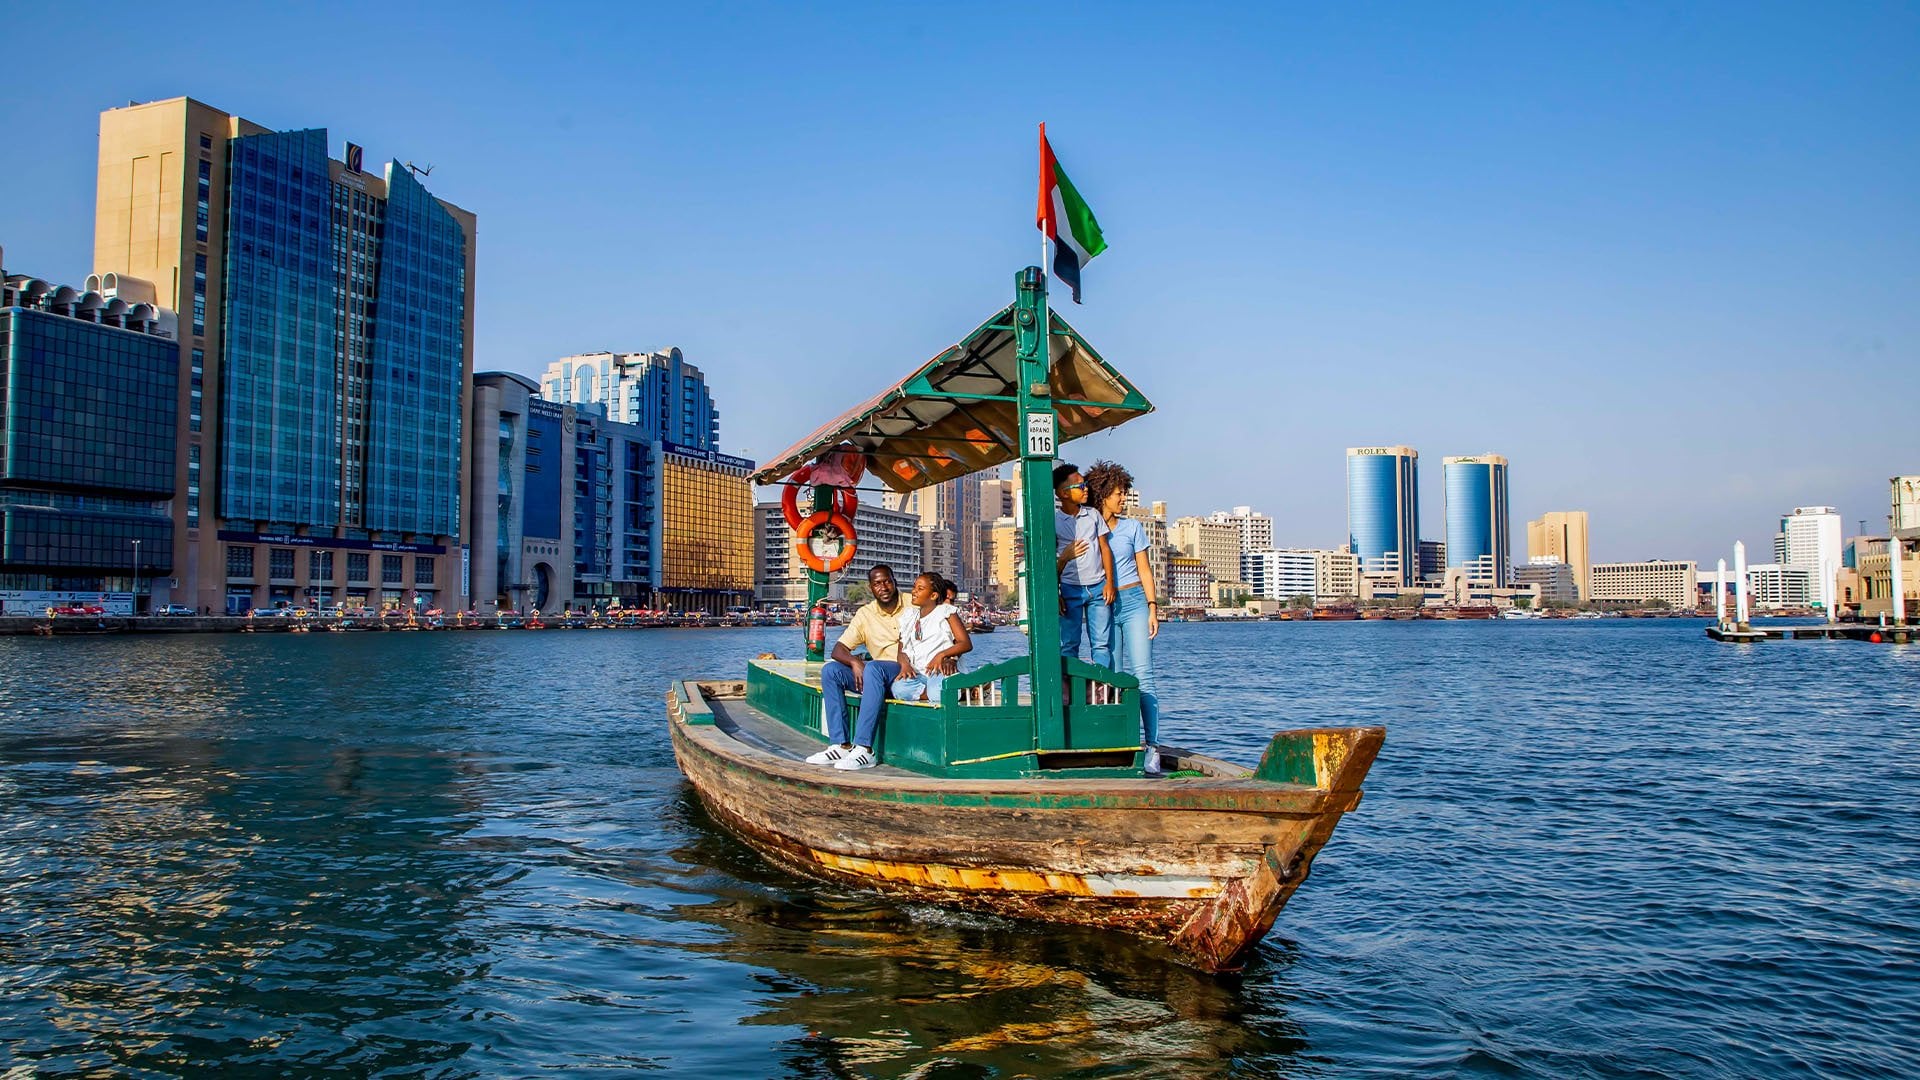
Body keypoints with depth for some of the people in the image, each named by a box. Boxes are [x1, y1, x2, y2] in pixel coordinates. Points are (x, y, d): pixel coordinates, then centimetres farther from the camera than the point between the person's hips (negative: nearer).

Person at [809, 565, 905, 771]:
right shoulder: (865, 614, 9)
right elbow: (839, 649, 4)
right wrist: (854, 662, -19)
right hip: (880, 676, 5)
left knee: (873, 668, -35)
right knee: (829, 670, -13)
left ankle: (864, 749, -38)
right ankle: (840, 745, -19)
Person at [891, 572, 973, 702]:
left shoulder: (946, 611, 8)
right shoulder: (909, 616, 21)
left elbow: (966, 644, -1)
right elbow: (902, 650, 15)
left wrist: (941, 655, -16)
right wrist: (905, 664, -9)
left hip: (942, 670, -4)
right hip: (917, 673, 4)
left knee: (937, 693, -39)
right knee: (898, 689, -32)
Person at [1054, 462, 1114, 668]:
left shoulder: (1093, 515, 10)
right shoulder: (1054, 521, 0)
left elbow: (1104, 548, 11)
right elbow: (1052, 561, 1)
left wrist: (1109, 582, 1)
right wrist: (1055, 595, -3)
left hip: (1098, 587, 3)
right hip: (1070, 589, -3)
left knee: (1102, 644, 3)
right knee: (1069, 644, 0)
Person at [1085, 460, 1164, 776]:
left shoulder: (1133, 527, 9)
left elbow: (1144, 570, 9)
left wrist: (1153, 608, 2)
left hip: (1133, 601, 0)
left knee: (1142, 674, -10)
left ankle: (1151, 747, -14)